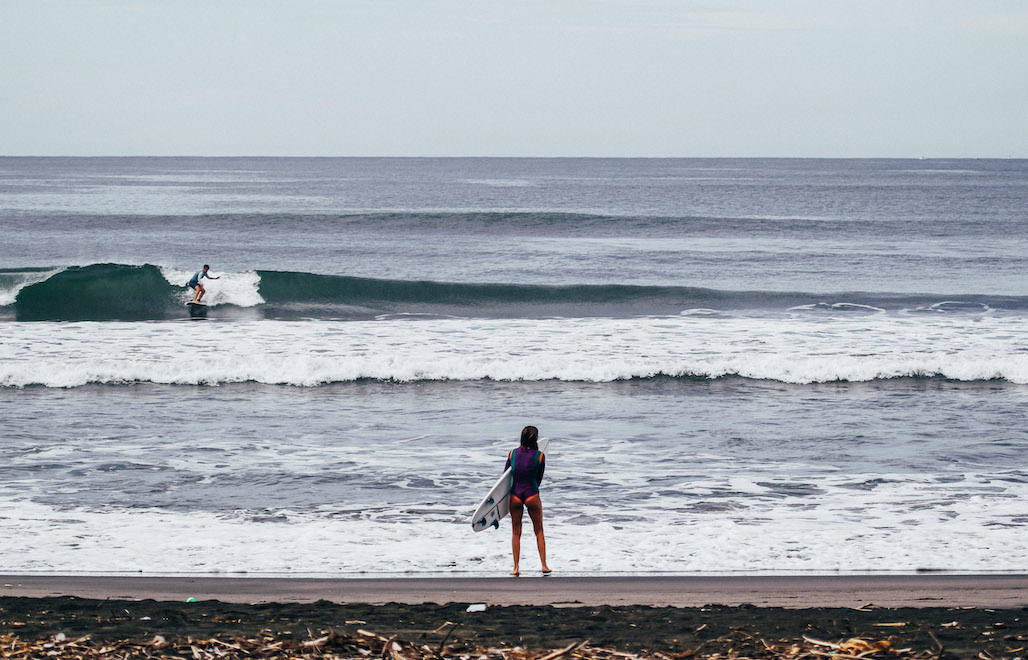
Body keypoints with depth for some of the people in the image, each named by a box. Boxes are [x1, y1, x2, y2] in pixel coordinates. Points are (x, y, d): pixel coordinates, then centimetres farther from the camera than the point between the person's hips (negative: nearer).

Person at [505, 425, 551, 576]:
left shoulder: (512, 453, -2)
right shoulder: (539, 456, -7)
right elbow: (539, 478, 2)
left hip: (515, 494, 2)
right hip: (532, 495, -1)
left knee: (516, 532, 10)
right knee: (539, 531, 12)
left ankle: (516, 568, 7)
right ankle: (544, 565, 11)